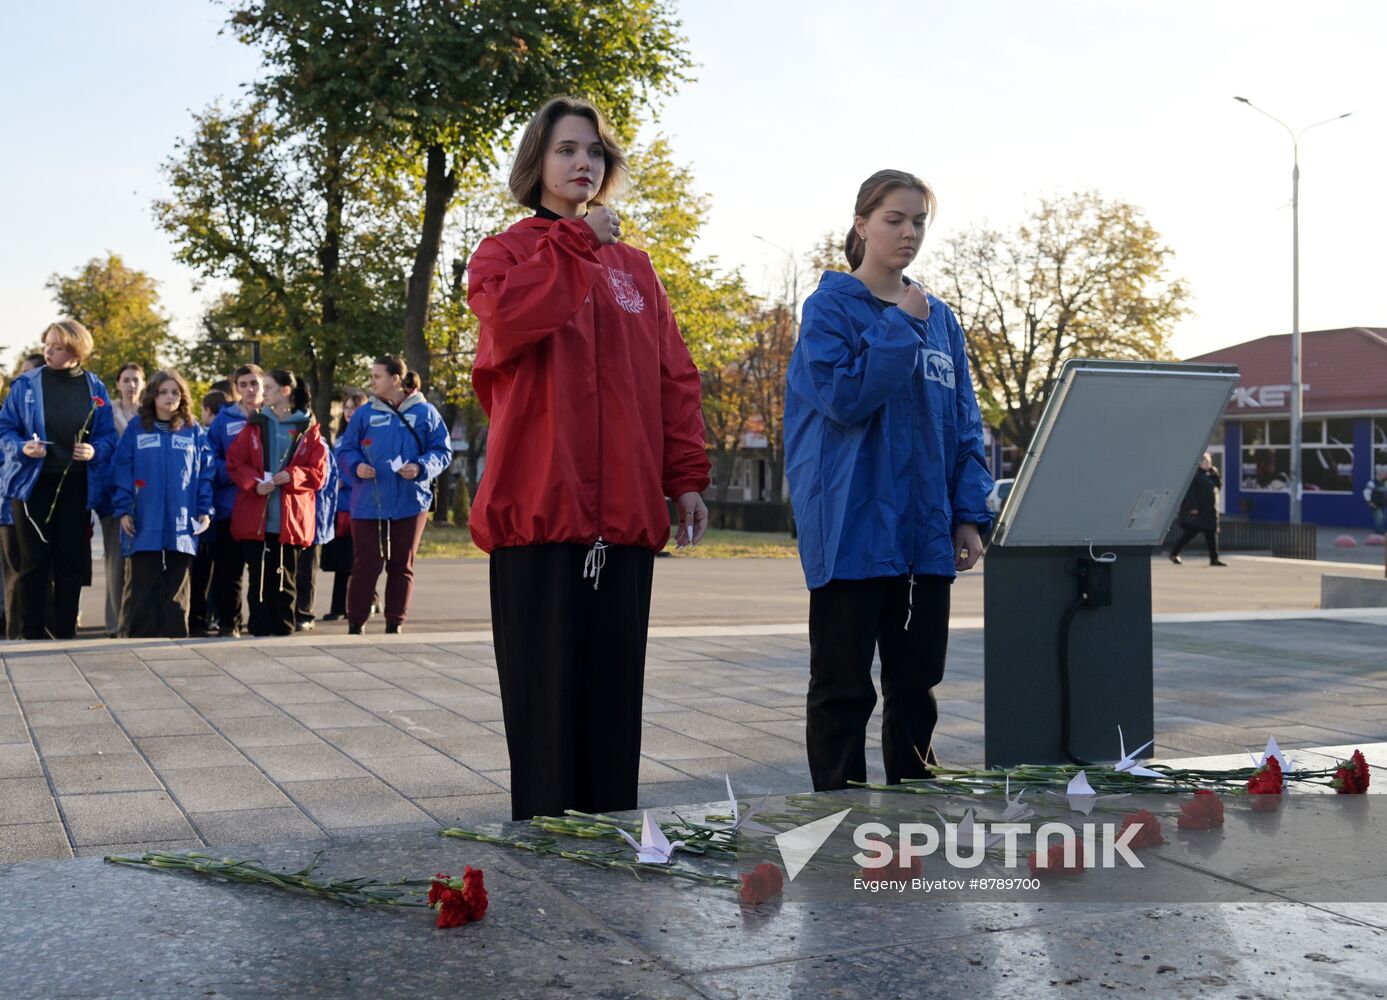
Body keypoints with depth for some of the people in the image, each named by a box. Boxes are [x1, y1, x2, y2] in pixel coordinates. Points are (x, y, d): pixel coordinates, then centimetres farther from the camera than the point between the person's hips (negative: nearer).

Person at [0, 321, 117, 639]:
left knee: (72, 560, 6)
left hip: (76, 485, 1)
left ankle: (64, 631, 16)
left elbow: (108, 436, 5)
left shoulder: (95, 388, 2)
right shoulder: (26, 384, -2)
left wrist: (95, 451, -15)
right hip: (33, 482, -1)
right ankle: (31, 633, 9)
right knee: (33, 560, 2)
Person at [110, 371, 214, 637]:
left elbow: (205, 473, 7)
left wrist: (205, 510, 0)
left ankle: (175, 634, 13)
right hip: (144, 522, -1)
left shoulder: (194, 431, 9)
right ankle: (139, 635, 5)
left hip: (182, 522, 1)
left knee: (177, 583, 7)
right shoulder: (136, 428, 5)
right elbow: (122, 471, 2)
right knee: (143, 582, 1)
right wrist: (122, 510, -6)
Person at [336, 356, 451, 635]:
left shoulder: (425, 413, 1)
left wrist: (421, 468, -16)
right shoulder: (364, 414, 5)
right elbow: (345, 452, 9)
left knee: (402, 566, 8)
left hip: (410, 504, 0)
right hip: (368, 505, 0)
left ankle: (395, 624, 18)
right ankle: (355, 624, 9)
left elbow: (442, 452, 1)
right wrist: (356, 466, -13)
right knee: (365, 565, 0)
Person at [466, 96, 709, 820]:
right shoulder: (505, 252, 7)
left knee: (614, 690, 7)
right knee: (547, 690, -2)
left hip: (623, 513, 4)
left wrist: (687, 477, 5)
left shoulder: (633, 266, 19)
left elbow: (673, 377, 14)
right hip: (538, 508, -4)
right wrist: (574, 242, -9)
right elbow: (508, 317, -18)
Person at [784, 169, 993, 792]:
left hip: (925, 532, 5)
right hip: (854, 528, -5)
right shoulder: (831, 306, -2)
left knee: (917, 682, 12)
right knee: (844, 688, 3)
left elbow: (964, 425, 11)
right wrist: (901, 325, -12)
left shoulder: (939, 318, 12)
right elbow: (845, 396, -16)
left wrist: (970, 515, 3)